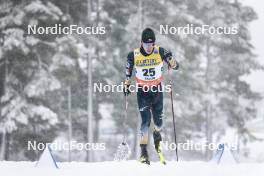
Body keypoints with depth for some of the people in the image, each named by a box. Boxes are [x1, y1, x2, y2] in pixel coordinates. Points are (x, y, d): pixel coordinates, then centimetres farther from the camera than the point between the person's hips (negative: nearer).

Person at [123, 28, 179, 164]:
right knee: (146, 121, -14)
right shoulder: (133, 55, -13)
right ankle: (144, 151, -8)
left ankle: (157, 135, 43)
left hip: (157, 90, 1)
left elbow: (175, 66, -13)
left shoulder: (160, 52, -13)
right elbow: (128, 71, 7)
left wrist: (170, 59, -33)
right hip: (142, 92, -1)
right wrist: (126, 85, 8)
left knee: (158, 121, 7)